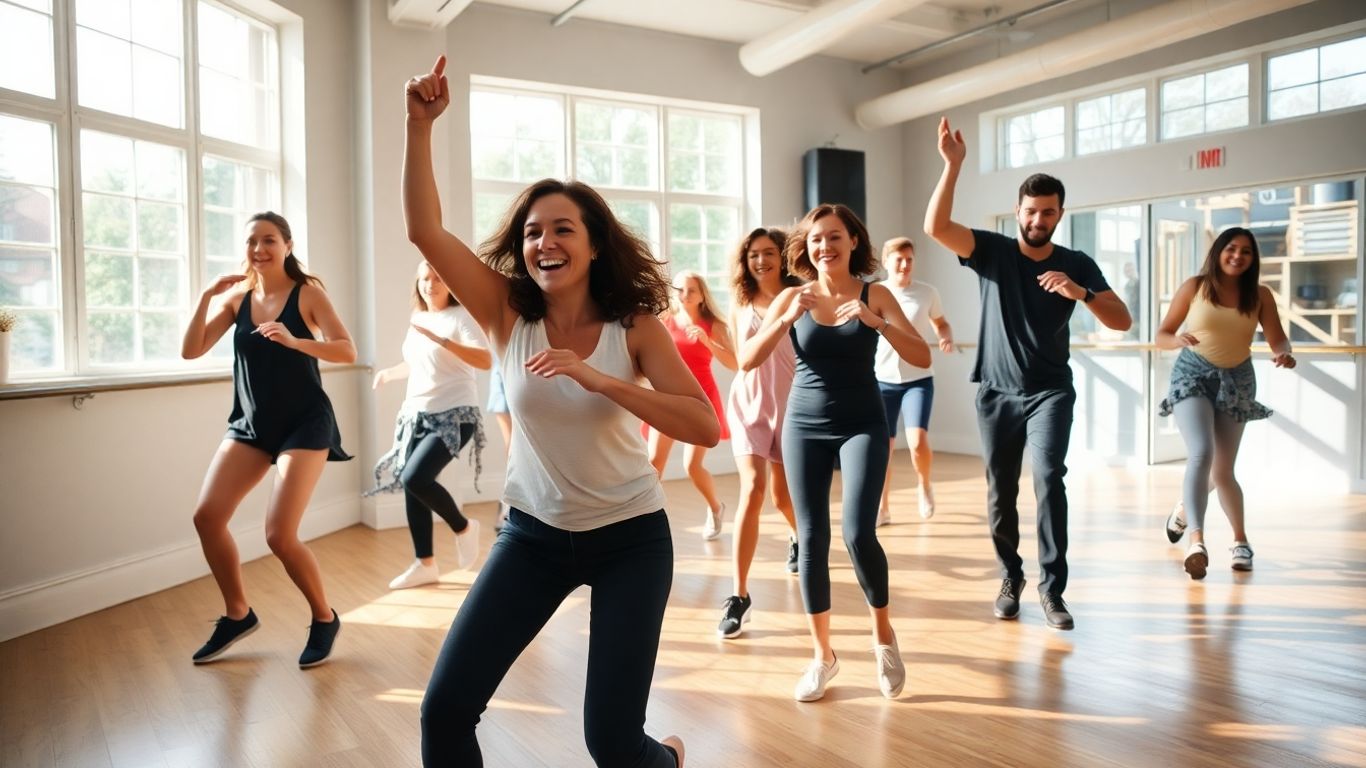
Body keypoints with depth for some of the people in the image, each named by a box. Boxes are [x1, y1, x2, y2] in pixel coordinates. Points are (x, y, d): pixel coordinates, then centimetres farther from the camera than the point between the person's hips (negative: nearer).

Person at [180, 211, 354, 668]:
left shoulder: (307, 293, -7)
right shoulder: (236, 296, 5)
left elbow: (347, 352, -18)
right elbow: (190, 351, 0)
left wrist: (294, 341, -33)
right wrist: (207, 296, -11)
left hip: (305, 423, -5)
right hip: (250, 424, 5)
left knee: (279, 535, -13)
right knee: (207, 516, -5)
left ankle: (325, 619, 10)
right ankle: (238, 614, 17)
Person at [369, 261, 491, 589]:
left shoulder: (461, 316, -9)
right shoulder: (417, 320, 12)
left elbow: (485, 360, -24)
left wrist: (440, 339, -28)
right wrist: (389, 373, 15)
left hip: (454, 414, -7)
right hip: (418, 415, 8)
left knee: (414, 477, -21)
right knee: (409, 484, 5)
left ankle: (463, 527, 5)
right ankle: (425, 564, 19)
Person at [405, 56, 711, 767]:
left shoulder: (635, 327, -12)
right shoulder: (507, 316, -7)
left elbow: (705, 428, -22)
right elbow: (425, 229, -15)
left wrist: (602, 380, -31)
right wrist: (420, 124, -25)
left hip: (629, 538, -2)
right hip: (534, 533, 3)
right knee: (445, 710, -3)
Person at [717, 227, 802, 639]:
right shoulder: (740, 304, 6)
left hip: (791, 404, -1)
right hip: (748, 404, 1)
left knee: (782, 495, 12)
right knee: (752, 489, -15)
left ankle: (799, 538, 50)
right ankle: (739, 595, -12)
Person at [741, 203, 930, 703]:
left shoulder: (875, 295, -2)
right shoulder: (792, 297, 0)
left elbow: (922, 357, -9)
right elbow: (747, 361, -8)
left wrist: (875, 321, -23)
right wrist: (788, 318, -21)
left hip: (863, 426, -1)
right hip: (804, 426, 2)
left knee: (858, 533, -16)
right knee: (812, 539, 2)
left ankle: (883, 633, 13)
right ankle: (822, 655, 19)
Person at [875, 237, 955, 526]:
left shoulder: (927, 293, -1)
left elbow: (941, 323, 16)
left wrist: (947, 337, -6)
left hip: (919, 379, -1)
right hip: (883, 379, 1)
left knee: (918, 441, -16)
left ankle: (925, 487, 16)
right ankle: (883, 508, 18)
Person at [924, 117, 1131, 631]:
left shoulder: (1077, 265, 2)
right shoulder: (991, 252, -2)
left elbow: (1122, 322, -4)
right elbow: (935, 227, -17)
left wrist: (1081, 293, -21)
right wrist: (953, 165, -25)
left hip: (1050, 392, 0)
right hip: (997, 393, 1)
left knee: (1049, 478, -18)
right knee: (1001, 492, 7)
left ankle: (1052, 587, -9)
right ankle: (1010, 579, 24)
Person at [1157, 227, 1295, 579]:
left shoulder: (1260, 295, 0)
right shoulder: (1195, 287, -5)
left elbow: (1278, 340, -5)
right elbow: (1161, 335, -3)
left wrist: (1283, 354, -28)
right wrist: (1178, 340, -25)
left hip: (1237, 382, 2)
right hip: (1193, 376, -2)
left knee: (1223, 471, 9)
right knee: (1201, 453, -25)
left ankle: (1240, 539, 32)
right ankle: (1197, 541, -32)